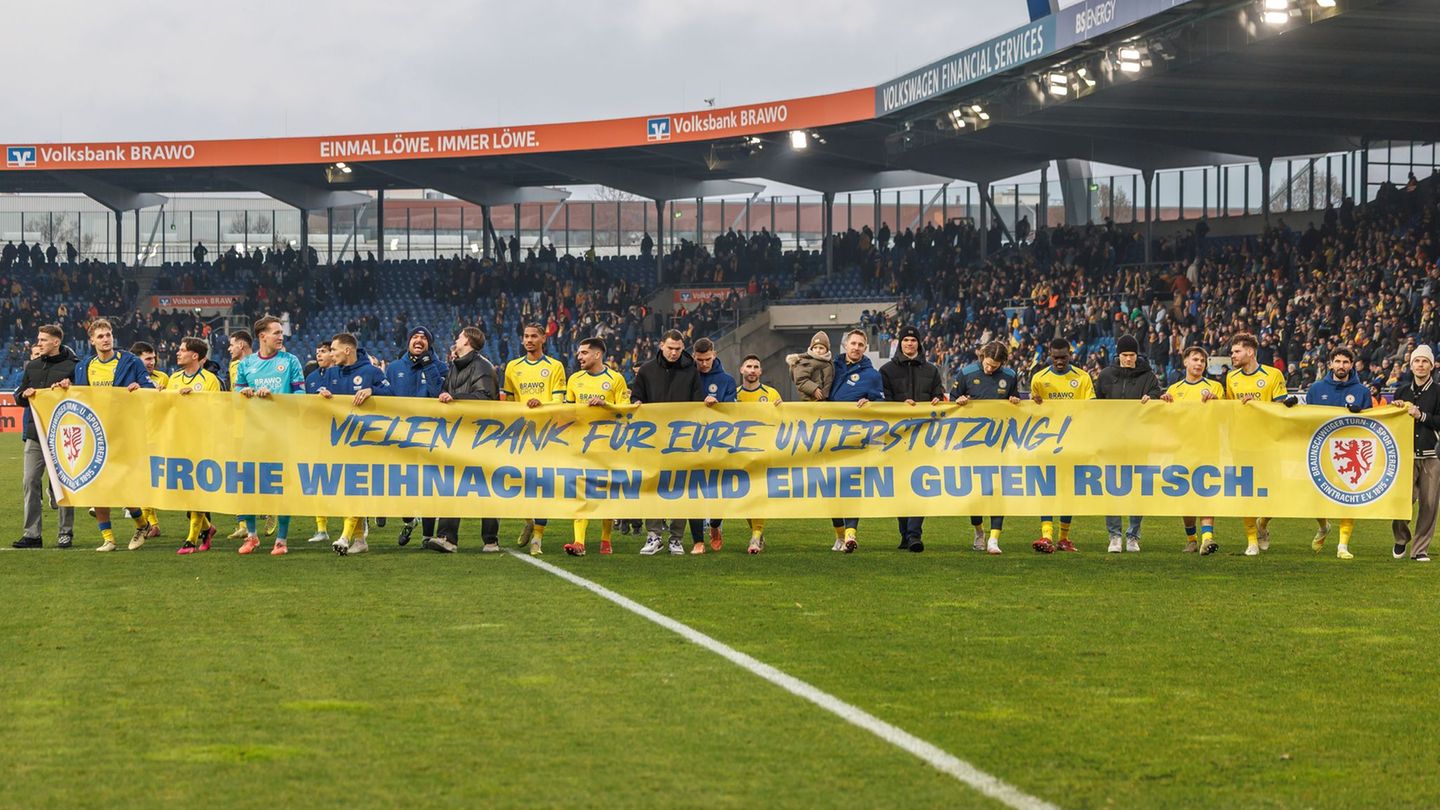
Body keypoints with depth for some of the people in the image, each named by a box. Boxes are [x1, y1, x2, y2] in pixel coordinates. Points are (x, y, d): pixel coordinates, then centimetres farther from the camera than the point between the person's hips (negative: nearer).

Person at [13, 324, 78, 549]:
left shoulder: (73, 366, -3)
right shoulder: (32, 366, 14)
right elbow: (19, 394, 18)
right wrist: (25, 394, -4)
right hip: (35, 433, 5)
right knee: (30, 482, 1)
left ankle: (66, 533, 10)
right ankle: (32, 533, 5)